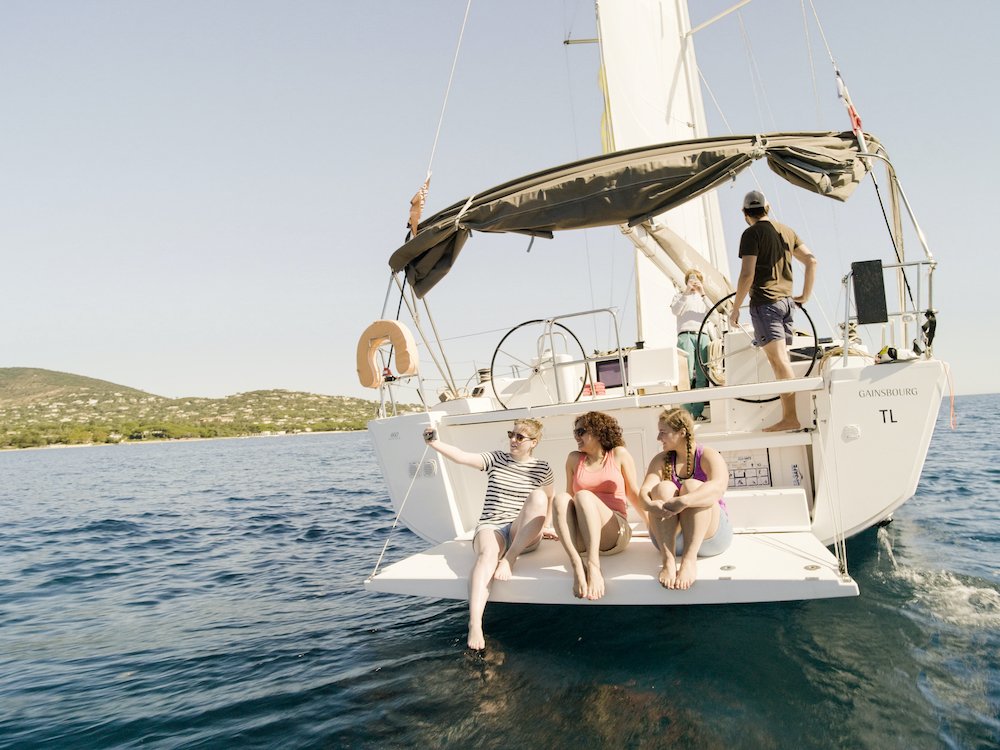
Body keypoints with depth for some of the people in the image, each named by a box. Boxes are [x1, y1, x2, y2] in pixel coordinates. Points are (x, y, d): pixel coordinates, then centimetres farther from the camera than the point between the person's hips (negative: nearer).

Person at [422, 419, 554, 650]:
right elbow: (462, 457, -3)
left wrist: (541, 528, 9)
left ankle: (509, 559, -30)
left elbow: (548, 502, 21)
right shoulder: (495, 459, 10)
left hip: (523, 535, 0)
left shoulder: (542, 468, 10)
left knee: (538, 496, -31)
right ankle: (475, 623, -51)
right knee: (488, 555, -38)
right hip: (491, 527, 0)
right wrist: (435, 443, -17)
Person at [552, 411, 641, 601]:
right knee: (561, 498, -26)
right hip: (581, 538, 3)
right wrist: (560, 526, 18)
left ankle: (593, 566, -42)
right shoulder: (574, 459, 15)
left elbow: (633, 494, 10)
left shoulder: (619, 454, 8)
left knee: (584, 495, -29)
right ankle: (577, 566, -41)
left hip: (616, 534, -2)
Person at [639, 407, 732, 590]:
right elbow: (644, 491, -9)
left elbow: (718, 486, -26)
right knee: (663, 488, -23)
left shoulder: (708, 456, -3)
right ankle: (668, 560, -39)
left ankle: (689, 559, -42)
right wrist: (649, 504, -34)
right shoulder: (662, 460, 8)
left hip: (710, 536, -3)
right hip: (670, 537, 3)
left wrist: (683, 502, -43)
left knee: (691, 486, -27)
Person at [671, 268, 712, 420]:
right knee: (686, 374, -17)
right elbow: (675, 311, 1)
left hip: (703, 336, 3)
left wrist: (702, 294, 0)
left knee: (702, 376, -9)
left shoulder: (703, 297, 28)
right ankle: (686, 411, -21)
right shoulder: (680, 296, 22)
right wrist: (686, 292, -6)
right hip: (686, 335, -3)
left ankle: (698, 412, -11)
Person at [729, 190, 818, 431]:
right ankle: (787, 417, 11)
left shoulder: (752, 233, -6)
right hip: (785, 301, 7)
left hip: (765, 302, -7)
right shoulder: (787, 231, 16)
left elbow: (747, 275, -14)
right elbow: (811, 260, 14)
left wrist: (735, 309, -8)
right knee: (781, 360, 10)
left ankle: (791, 418, -17)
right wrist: (805, 295, 20)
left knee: (779, 360, -12)